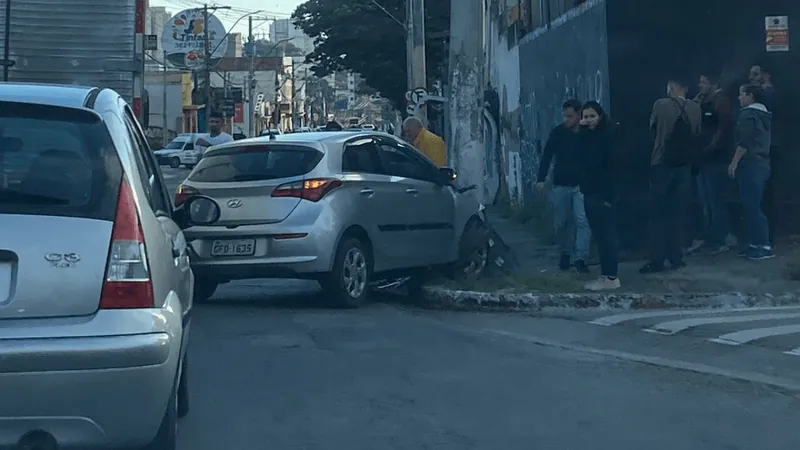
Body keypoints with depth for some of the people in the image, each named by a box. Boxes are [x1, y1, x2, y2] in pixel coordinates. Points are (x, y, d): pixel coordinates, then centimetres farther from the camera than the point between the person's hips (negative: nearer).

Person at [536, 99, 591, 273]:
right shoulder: (557, 132, -1)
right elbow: (547, 156, 2)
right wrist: (541, 179, -5)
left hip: (582, 184, -1)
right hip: (560, 185, 1)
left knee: (583, 220, -12)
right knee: (561, 222, 8)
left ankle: (580, 258, -11)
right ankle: (565, 253, 27)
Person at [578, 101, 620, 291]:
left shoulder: (608, 136, -11)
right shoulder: (586, 136, 12)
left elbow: (613, 166, -16)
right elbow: (582, 161, 6)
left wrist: (609, 194, -20)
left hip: (604, 193, -8)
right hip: (590, 192, 8)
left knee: (606, 234, -5)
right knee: (599, 235, 10)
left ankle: (611, 277, -1)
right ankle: (605, 275, 16)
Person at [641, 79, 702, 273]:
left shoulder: (660, 105, -8)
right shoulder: (695, 108, 1)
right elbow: (697, 135, 10)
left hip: (662, 164, -3)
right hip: (684, 165, 3)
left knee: (659, 214, 2)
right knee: (677, 213, 10)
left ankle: (657, 260, -1)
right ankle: (676, 257, 11)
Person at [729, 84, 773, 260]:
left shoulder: (748, 113, -10)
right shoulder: (764, 114, 18)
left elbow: (744, 142, -18)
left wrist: (734, 163, -15)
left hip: (750, 165, -9)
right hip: (762, 164, 9)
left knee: (751, 207, -9)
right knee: (753, 206, 12)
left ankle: (764, 246, -11)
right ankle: (754, 242, 13)